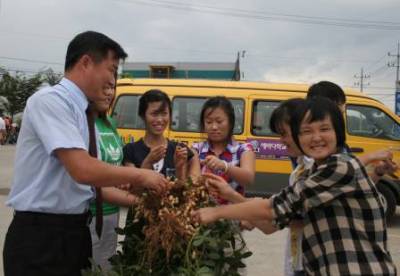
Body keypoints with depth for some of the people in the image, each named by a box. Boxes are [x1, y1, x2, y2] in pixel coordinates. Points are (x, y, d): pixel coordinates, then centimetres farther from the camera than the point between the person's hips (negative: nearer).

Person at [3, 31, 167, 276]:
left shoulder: (83, 112, 8)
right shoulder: (50, 100, -17)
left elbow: (91, 183, 10)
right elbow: (83, 171, -27)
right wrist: (139, 175, -14)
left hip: (75, 231, 8)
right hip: (40, 237, -8)